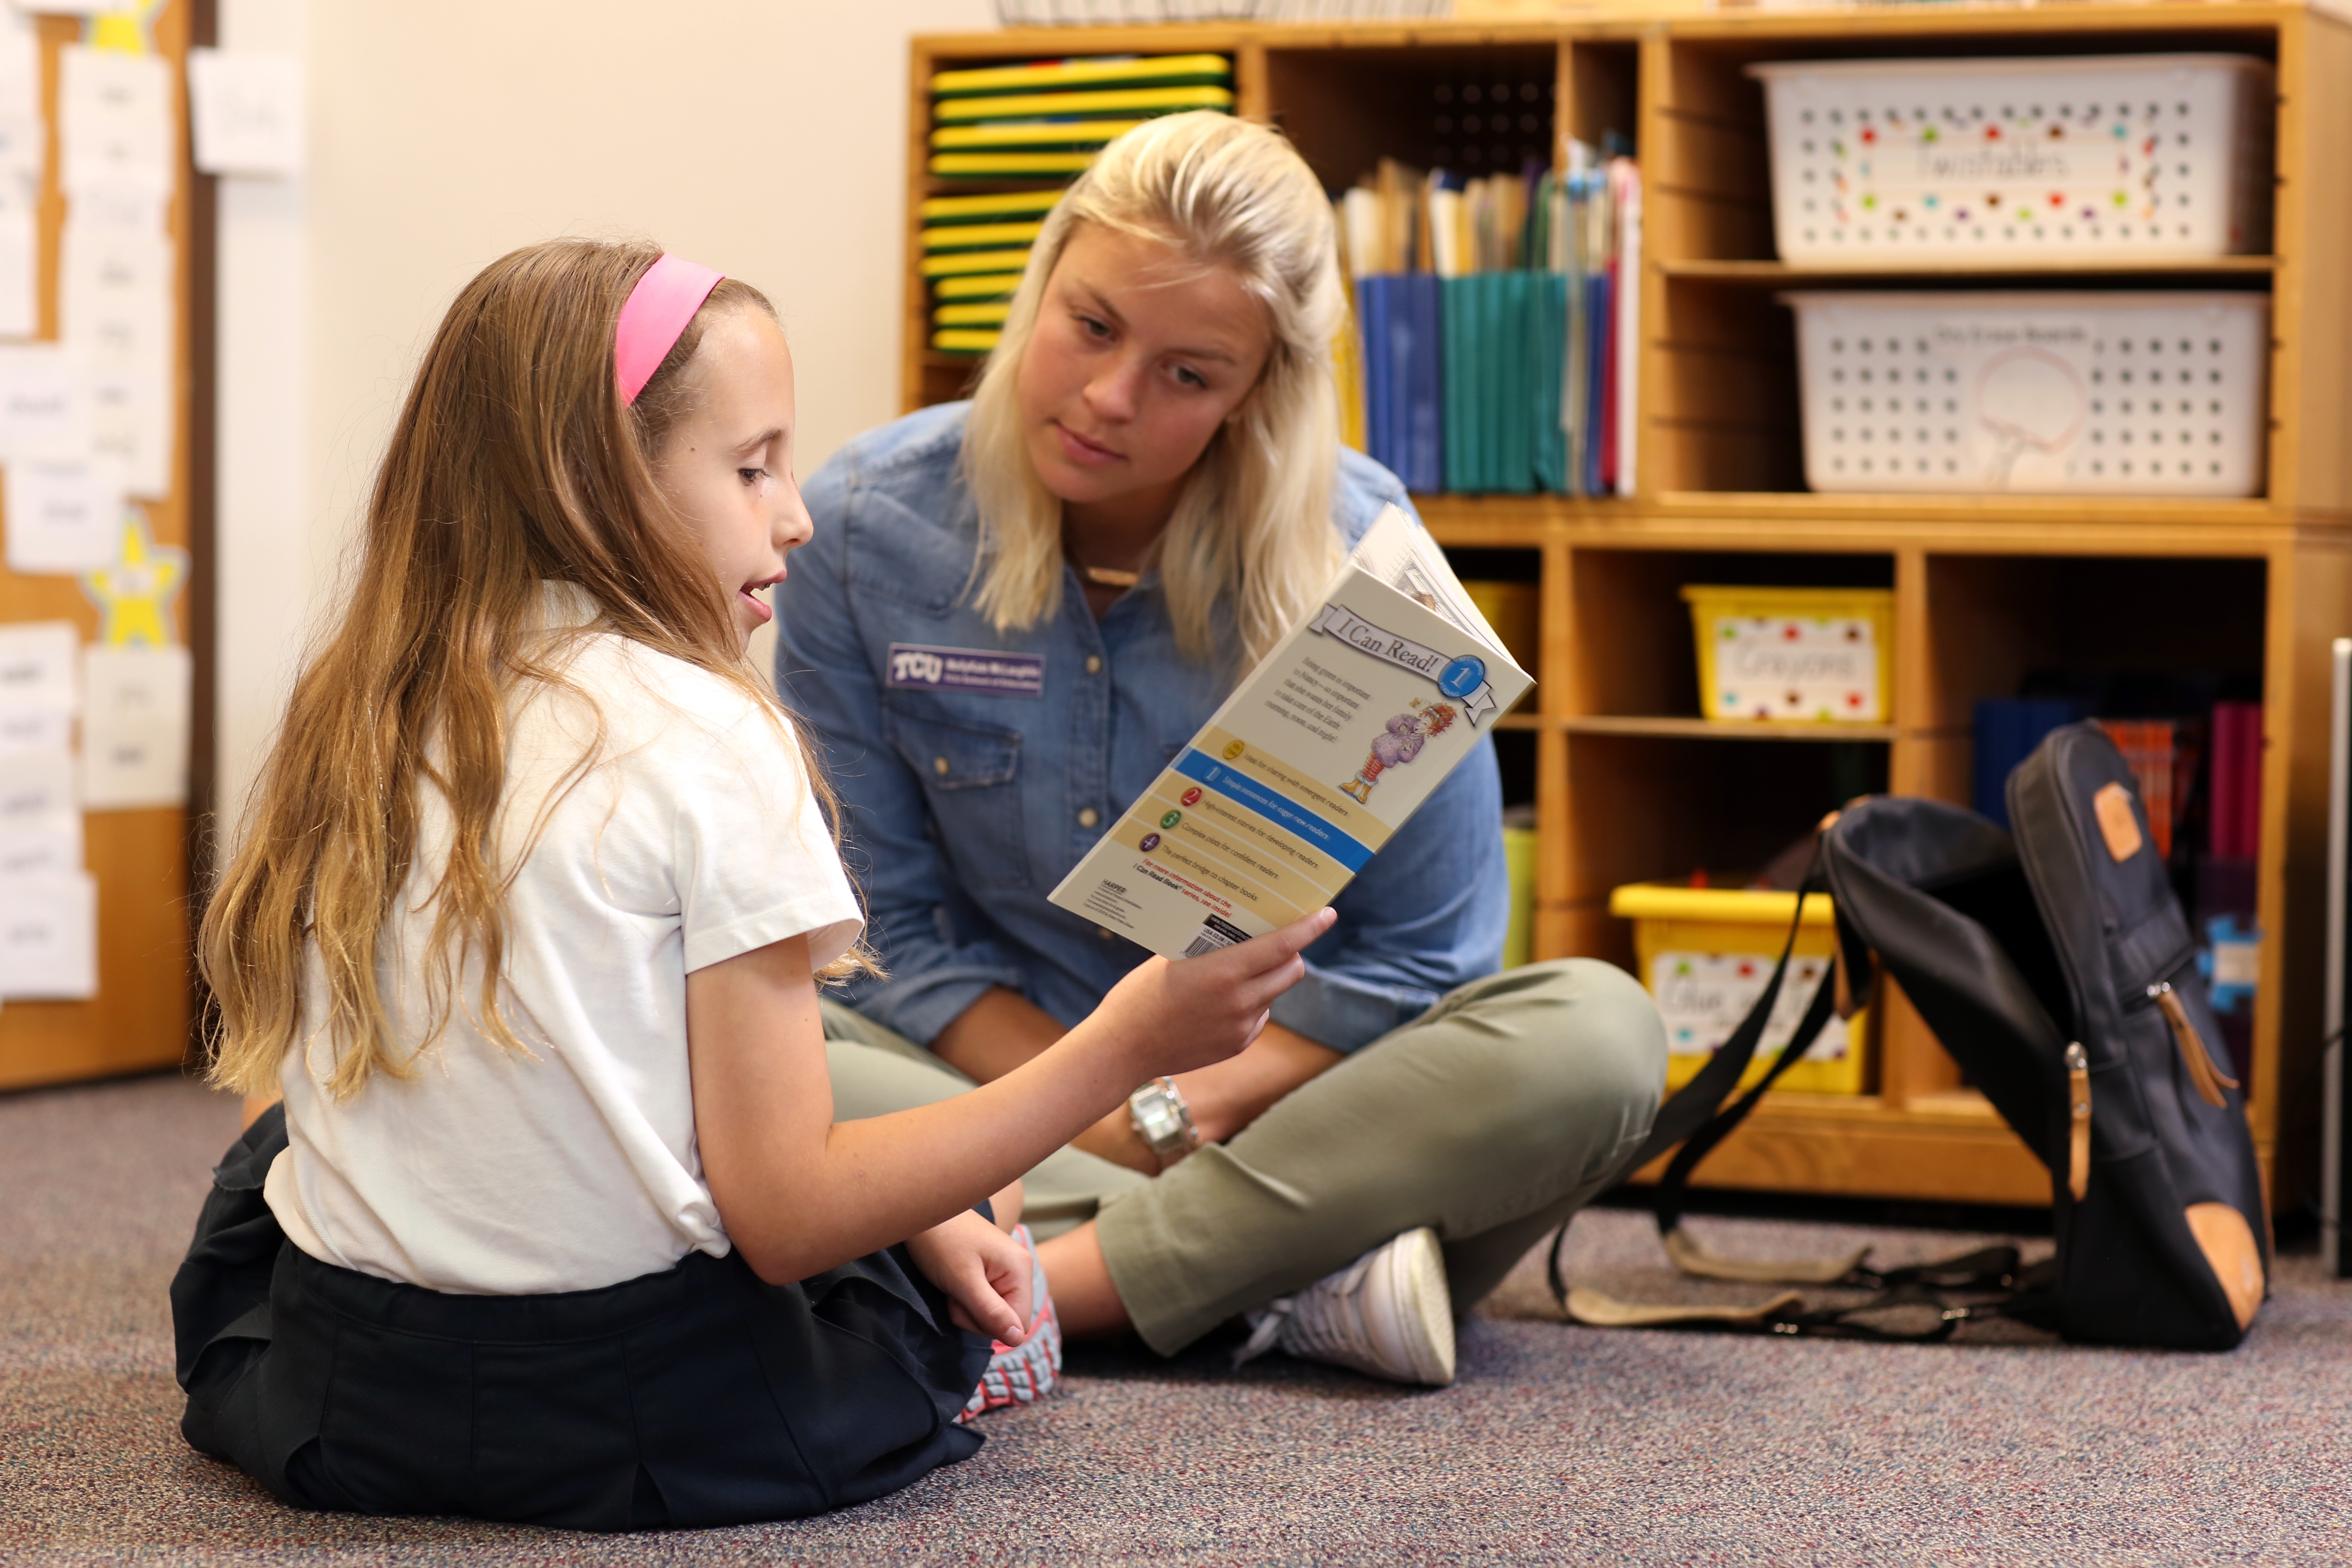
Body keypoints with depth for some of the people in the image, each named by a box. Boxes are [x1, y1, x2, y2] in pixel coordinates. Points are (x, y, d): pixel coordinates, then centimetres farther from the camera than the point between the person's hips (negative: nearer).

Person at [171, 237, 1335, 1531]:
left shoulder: (353, 723, 4)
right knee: (977, 1214, 21)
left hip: (336, 1413, 5)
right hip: (643, 1423, -5)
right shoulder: (707, 743, -14)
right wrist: (1126, 1047, -14)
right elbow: (789, 1218, -16)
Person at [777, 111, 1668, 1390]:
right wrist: (1108, 1117, -16)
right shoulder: (864, 528, -9)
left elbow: (1418, 950, -7)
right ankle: (1301, 1286, -30)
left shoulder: (1358, 556, -13)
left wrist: (1175, 1112, -17)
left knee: (1596, 1036, -29)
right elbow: (891, 930, -4)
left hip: (1285, 1089, -1)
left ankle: (1053, 1283, -29)